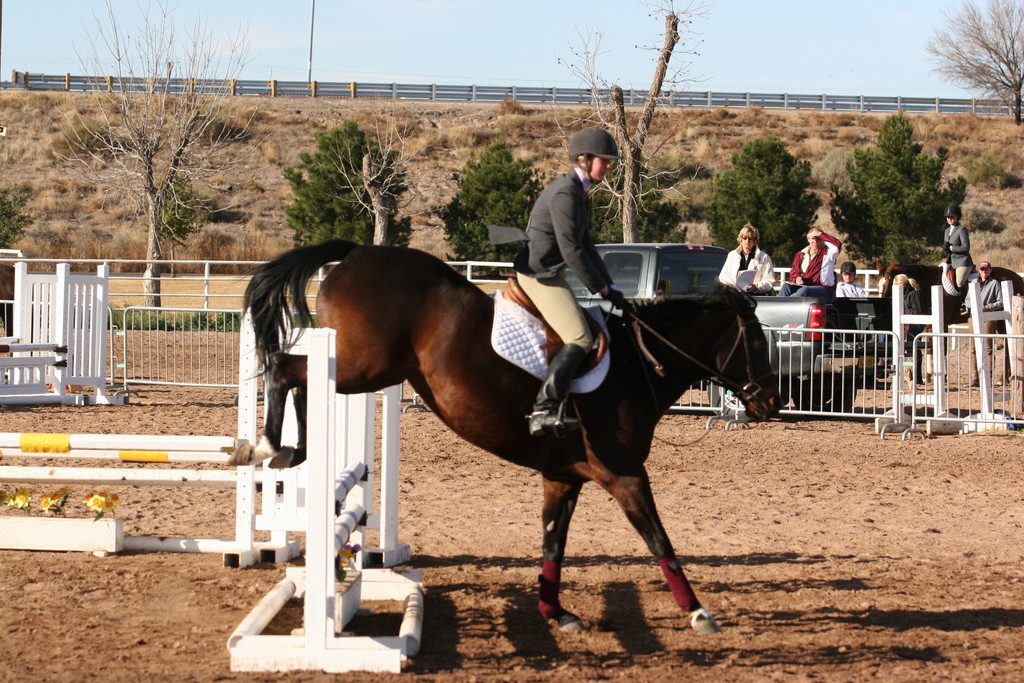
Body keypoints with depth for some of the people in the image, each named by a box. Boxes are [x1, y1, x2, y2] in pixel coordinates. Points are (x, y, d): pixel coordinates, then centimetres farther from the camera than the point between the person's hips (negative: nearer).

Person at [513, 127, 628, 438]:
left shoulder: (578, 191, 16)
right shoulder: (565, 192, -17)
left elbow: (585, 246, 19)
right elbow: (571, 251, -21)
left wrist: (610, 288, 10)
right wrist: (603, 289, -15)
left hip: (549, 273, 11)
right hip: (540, 274, -11)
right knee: (580, 339, -19)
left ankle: (554, 407, 7)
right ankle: (544, 409, -26)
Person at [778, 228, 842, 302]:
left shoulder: (826, 252, 5)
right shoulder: (801, 254, 19)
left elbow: (837, 245, -15)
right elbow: (793, 270, 16)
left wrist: (821, 234, -6)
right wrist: (796, 278, -9)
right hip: (803, 286, 5)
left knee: (804, 290, -37)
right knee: (786, 287, -24)